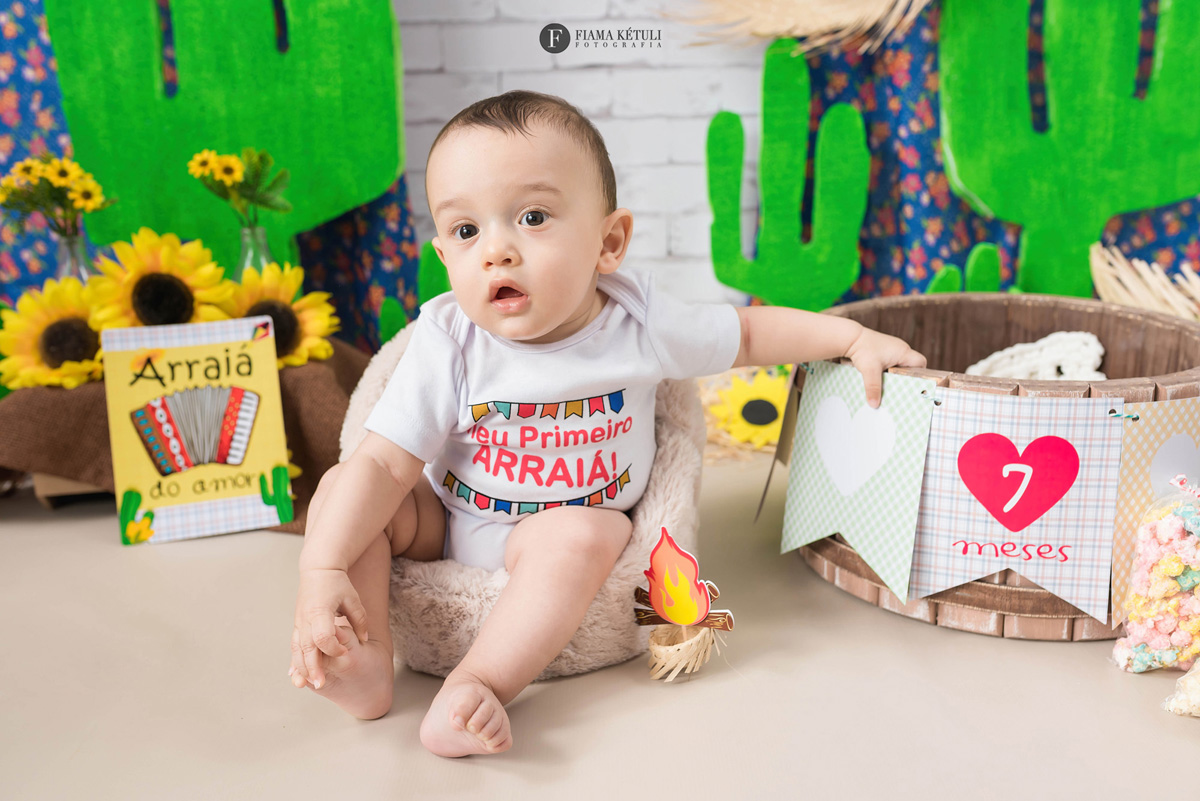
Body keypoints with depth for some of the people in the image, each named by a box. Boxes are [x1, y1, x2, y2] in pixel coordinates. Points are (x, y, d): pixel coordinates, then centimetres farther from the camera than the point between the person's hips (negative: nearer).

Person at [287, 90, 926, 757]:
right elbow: (384, 464, -21)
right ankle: (368, 663, -20)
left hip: (560, 533, -1)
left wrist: (854, 337, -3)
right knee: (339, 488, -17)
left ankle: (474, 686, -36)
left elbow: (747, 332, 2)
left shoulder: (640, 325, -16)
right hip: (442, 525, 2)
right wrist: (322, 572, -30)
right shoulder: (449, 343, -19)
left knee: (583, 535, -34)